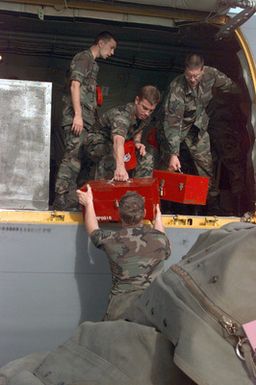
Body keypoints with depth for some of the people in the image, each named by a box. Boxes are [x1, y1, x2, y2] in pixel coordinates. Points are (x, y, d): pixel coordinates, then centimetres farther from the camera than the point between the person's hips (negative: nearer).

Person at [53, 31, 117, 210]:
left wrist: (91, 118, 20)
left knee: (76, 158, 8)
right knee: (73, 157, -13)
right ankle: (61, 200, -13)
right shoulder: (84, 57, -2)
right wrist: (78, 115, -20)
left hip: (85, 118, 9)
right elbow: (75, 85, -13)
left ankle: (68, 200, 11)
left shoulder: (93, 63, 25)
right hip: (78, 116, -9)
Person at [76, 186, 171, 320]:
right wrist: (158, 217, 36)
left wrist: (88, 203, 33)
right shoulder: (159, 238, -2)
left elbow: (93, 231, 19)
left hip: (120, 312, 0)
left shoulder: (112, 240, -5)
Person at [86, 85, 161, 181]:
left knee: (147, 159, -5)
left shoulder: (146, 117, -9)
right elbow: (118, 141, -55)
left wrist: (137, 142, -11)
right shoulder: (122, 115, -36)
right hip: (97, 143, -8)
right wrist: (120, 167, -72)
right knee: (112, 158, -38)